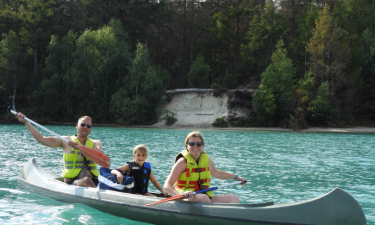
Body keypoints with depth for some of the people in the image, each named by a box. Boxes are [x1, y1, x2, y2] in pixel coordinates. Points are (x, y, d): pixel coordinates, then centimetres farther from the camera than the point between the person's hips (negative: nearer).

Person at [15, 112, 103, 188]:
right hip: (71, 182, -2)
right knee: (86, 180, -37)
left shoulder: (95, 143, 15)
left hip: (94, 180, 2)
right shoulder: (66, 141, 12)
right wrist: (26, 122, 9)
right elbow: (41, 139, 11)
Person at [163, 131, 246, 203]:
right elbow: (167, 186, -16)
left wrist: (236, 177, 33)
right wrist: (181, 195, -35)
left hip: (206, 197, 7)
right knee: (203, 197, -37)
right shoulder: (183, 162, -8)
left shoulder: (207, 160, 10)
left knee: (234, 198, -10)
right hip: (187, 201, -6)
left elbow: (217, 173, 34)